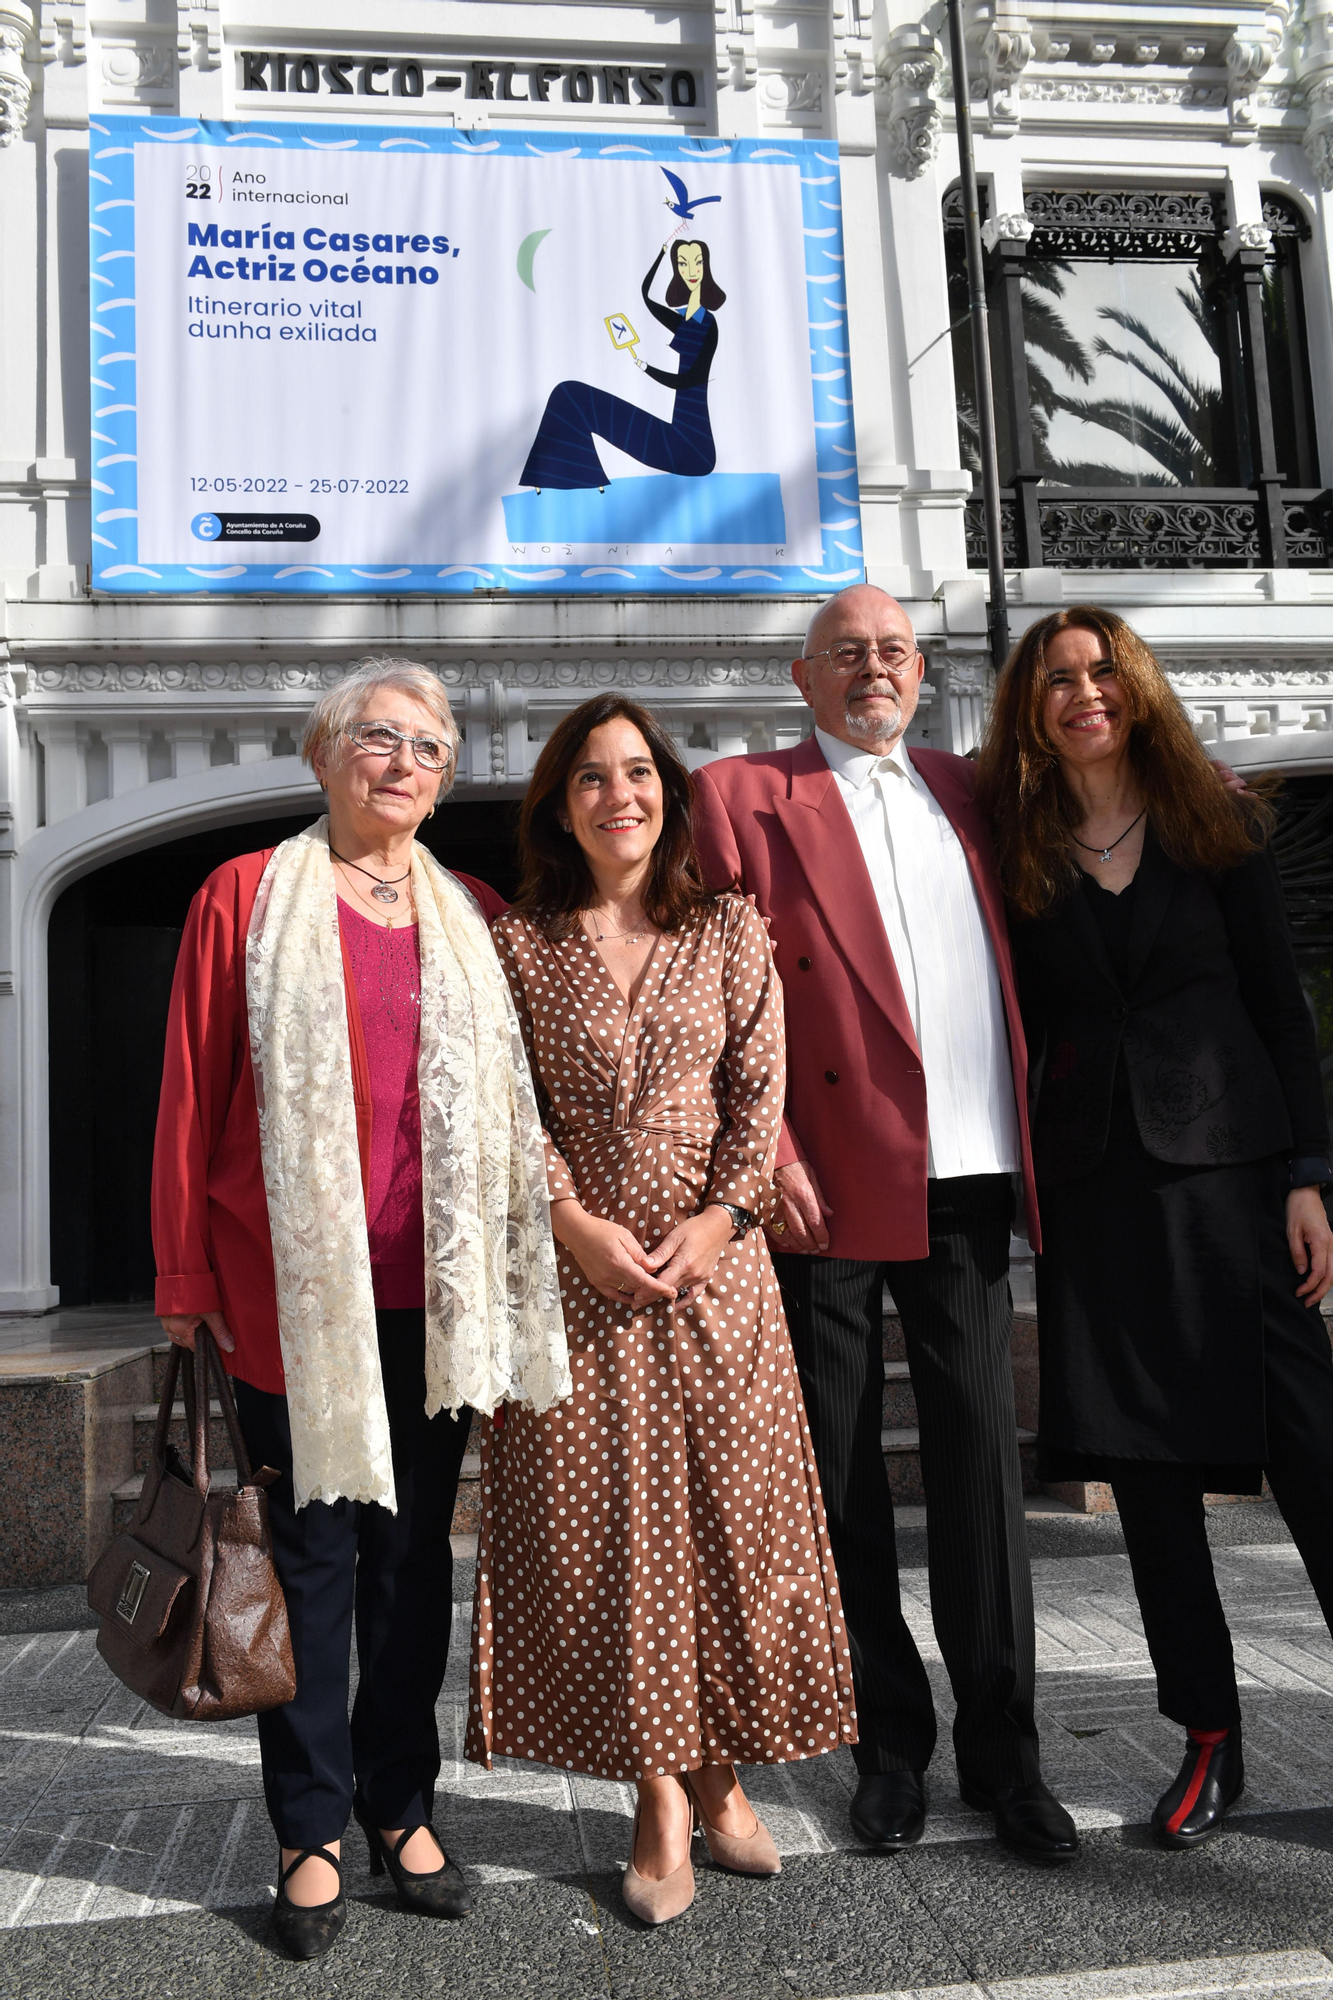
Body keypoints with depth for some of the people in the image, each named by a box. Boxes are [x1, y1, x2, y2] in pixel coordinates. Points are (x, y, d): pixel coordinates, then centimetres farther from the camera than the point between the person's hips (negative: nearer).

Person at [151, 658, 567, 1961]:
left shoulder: (473, 919, 10)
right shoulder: (248, 898, 0)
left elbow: (516, 1090, 12)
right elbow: (191, 1096, -1)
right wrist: (186, 1282, -4)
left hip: (433, 1290, 3)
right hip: (295, 1286, -3)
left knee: (416, 1548, 12)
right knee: (313, 1550, 6)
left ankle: (403, 1810, 30)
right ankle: (313, 1835, 23)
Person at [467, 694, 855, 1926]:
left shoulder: (729, 931, 5)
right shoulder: (520, 943, 3)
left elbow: (762, 1090, 1)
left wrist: (720, 1216, -11)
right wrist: (581, 1226, -11)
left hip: (715, 1258, 1)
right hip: (578, 1265, -1)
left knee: (732, 1509, 4)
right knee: (602, 1522, 2)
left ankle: (718, 1775, 22)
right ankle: (658, 1798, 16)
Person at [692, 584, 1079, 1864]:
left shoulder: (965, 791, 17)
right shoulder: (741, 795, 3)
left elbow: (1027, 961, 20)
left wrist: (1036, 1132, 7)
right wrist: (766, 1151, -13)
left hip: (967, 1178, 3)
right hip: (831, 1179, -3)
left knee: (980, 1457, 6)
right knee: (842, 1475, 7)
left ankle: (1000, 1748, 20)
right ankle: (890, 1743, 24)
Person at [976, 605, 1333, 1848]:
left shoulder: (1219, 825, 5)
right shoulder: (1019, 851, 6)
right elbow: (1020, 1029, 8)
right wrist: (1019, 1187, 2)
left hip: (1229, 1162, -1)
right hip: (1095, 1180, 2)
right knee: (1148, 1474, 8)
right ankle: (1209, 1738, 23)